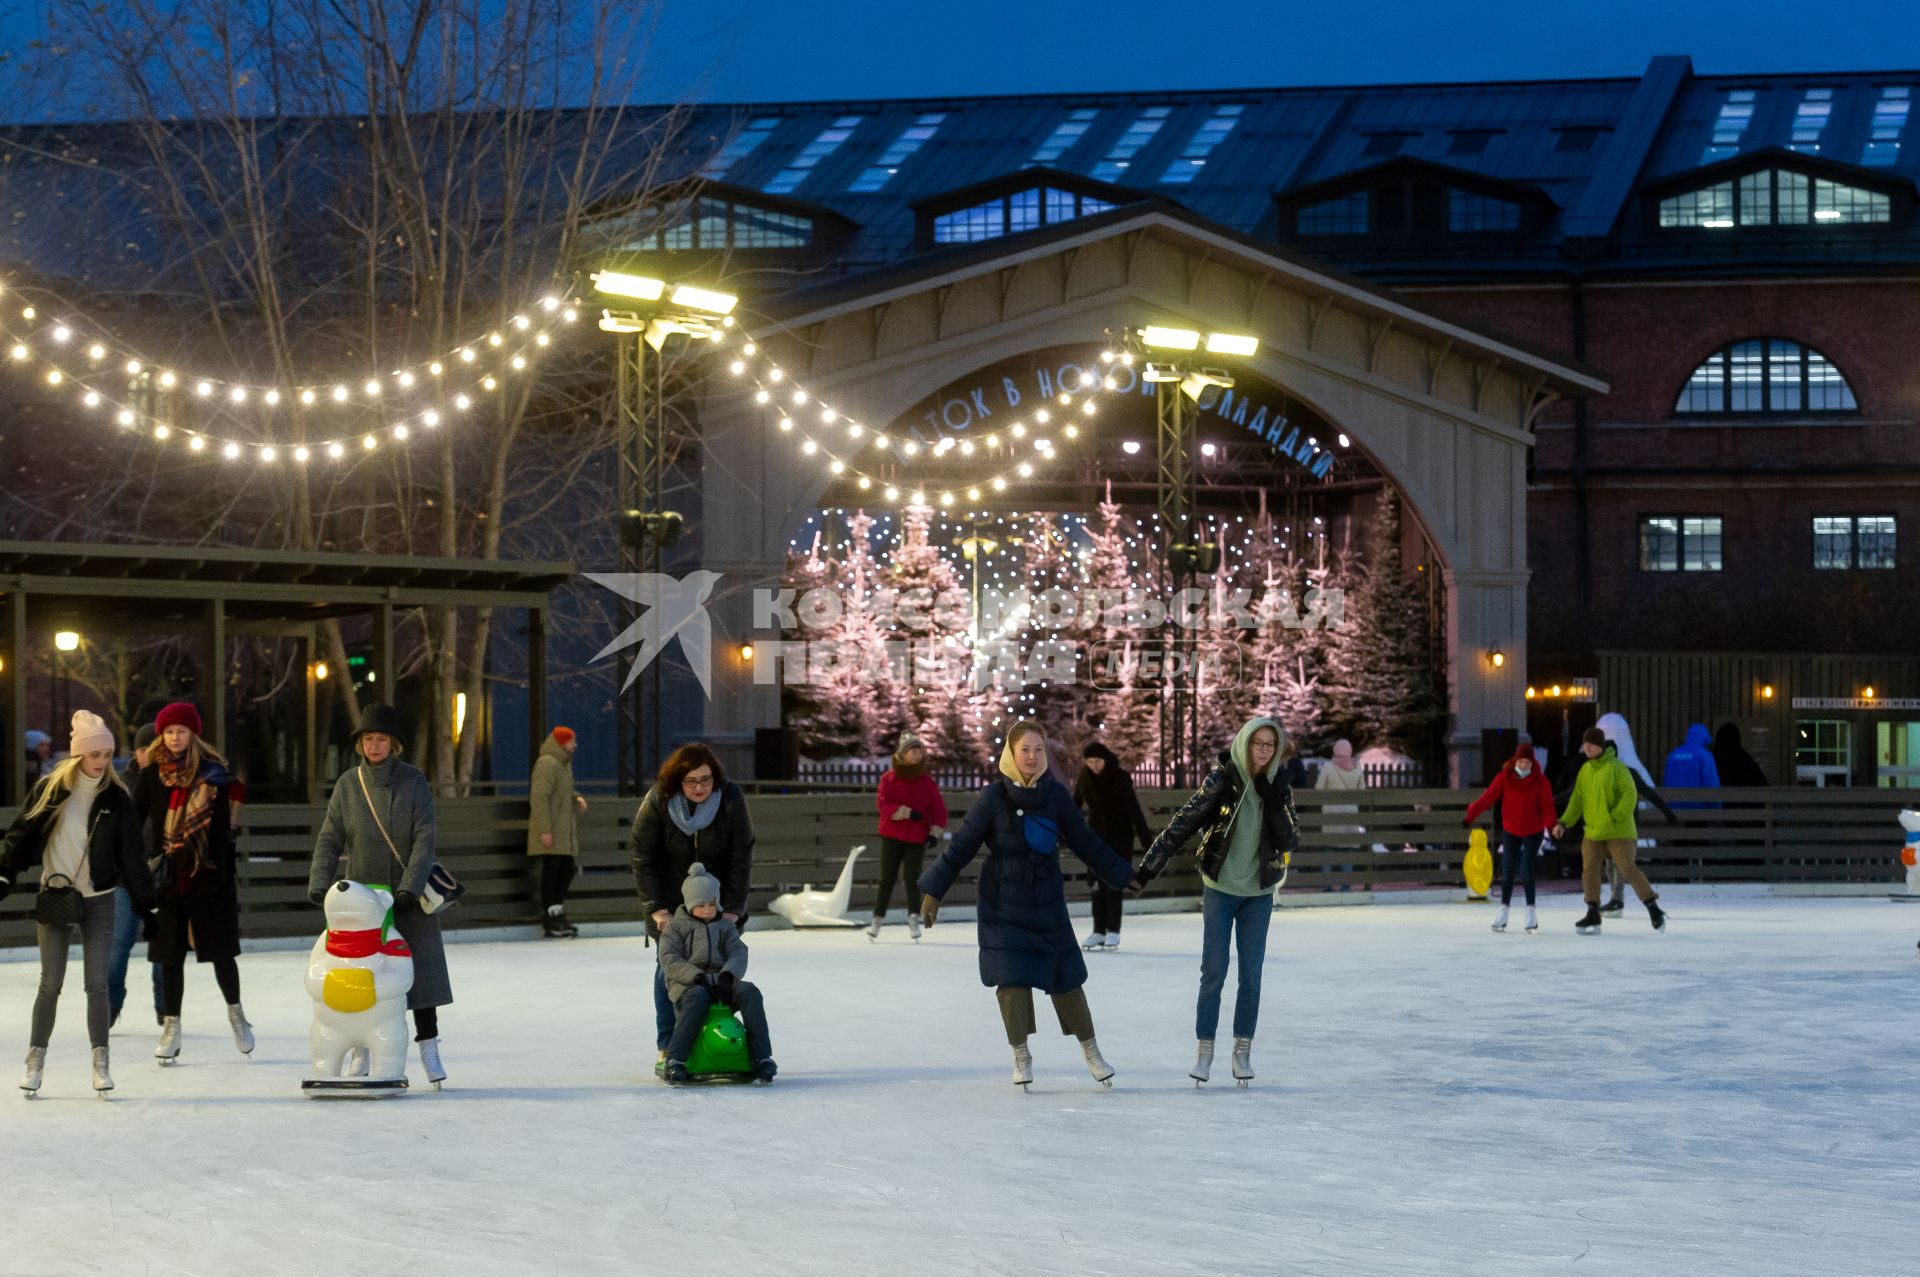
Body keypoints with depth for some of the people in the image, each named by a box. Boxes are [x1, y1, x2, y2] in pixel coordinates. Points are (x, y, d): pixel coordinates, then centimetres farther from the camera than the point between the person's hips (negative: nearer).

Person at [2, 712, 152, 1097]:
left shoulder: (116, 797, -2)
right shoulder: (51, 789, -5)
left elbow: (132, 853, 1)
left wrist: (145, 901, 0)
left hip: (99, 900, 1)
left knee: (97, 983, -2)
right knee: (50, 983, 0)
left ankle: (101, 1062, 5)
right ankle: (35, 1061, 11)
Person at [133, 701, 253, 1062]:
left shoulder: (214, 774, -2)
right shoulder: (151, 776, 3)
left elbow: (222, 827, -3)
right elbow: (133, 821, 4)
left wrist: (217, 871, -9)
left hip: (208, 875, -2)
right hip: (167, 877, 2)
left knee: (221, 951, 2)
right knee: (170, 955, 5)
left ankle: (235, 1012, 23)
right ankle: (171, 1027, 13)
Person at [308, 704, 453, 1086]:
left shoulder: (413, 781, -5)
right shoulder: (348, 783, 1)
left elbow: (424, 839, -10)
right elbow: (329, 838, 0)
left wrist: (410, 887, -21)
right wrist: (319, 883, -14)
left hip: (409, 895, -2)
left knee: (421, 967, -3)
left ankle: (428, 1048, 4)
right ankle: (361, 1048, 12)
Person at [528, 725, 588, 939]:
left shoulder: (564, 763, 16)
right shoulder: (547, 763, -16)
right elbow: (539, 797, -22)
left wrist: (577, 798, 7)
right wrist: (544, 830, -25)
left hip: (566, 832, 10)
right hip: (550, 833, -10)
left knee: (566, 870, 12)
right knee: (551, 871, -6)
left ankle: (558, 915, 20)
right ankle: (550, 922, -2)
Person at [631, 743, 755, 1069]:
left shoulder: (731, 800, -19)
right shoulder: (657, 802, -19)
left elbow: (741, 859, -13)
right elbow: (643, 860, -12)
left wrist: (732, 909, -16)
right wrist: (656, 909, -17)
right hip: (670, 901, 0)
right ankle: (667, 1048, 3)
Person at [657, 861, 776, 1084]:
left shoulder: (725, 927, 21)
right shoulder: (676, 927, 11)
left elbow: (738, 953, 5)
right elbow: (669, 960, -3)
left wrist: (728, 975, -18)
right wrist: (696, 976, -20)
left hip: (721, 983, 3)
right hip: (688, 984, -3)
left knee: (750, 992, -28)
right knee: (698, 998, -40)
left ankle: (762, 1059, -34)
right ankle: (675, 1061, -45)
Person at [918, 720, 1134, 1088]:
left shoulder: (1056, 795, -3)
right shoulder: (993, 797, -9)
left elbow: (1086, 844, 6)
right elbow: (961, 847, -6)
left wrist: (1125, 876, 8)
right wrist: (933, 891, -9)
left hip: (1048, 903, 2)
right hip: (1003, 905, -2)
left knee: (1066, 978, 5)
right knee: (1012, 978, -6)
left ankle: (1091, 1052, 21)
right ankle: (1021, 1057, 12)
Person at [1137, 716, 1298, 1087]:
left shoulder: (1279, 787, -2)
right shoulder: (1222, 778, -10)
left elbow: (1291, 841, -7)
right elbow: (1185, 821, -11)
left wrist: (1273, 804, -21)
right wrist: (1151, 863, -14)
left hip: (1259, 893, 2)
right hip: (1220, 889, -2)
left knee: (1251, 974, 5)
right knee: (1214, 972, -2)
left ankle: (1243, 1050, 14)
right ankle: (1204, 1049, 7)